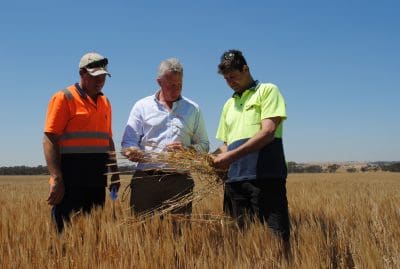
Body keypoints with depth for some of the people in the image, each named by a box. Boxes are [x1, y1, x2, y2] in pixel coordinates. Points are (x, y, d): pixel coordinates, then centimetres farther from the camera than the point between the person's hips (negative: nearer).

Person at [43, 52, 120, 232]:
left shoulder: (105, 102, 17)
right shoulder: (64, 98, -4)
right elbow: (50, 139, -11)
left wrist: (114, 173, 16)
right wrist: (56, 178, -19)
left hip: (97, 180, 7)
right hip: (71, 181, -6)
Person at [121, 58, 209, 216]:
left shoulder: (193, 109, 14)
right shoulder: (142, 106, 10)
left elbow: (204, 145, 15)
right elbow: (128, 143, 6)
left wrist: (186, 150, -6)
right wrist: (133, 153, -17)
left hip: (179, 180, 1)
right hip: (146, 179, -1)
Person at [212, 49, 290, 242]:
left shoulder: (267, 91, 4)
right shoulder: (229, 105, 24)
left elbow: (268, 132, -9)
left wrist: (231, 156, -14)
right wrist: (219, 158, 3)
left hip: (265, 176, -6)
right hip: (235, 179, 6)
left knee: (276, 236, -9)